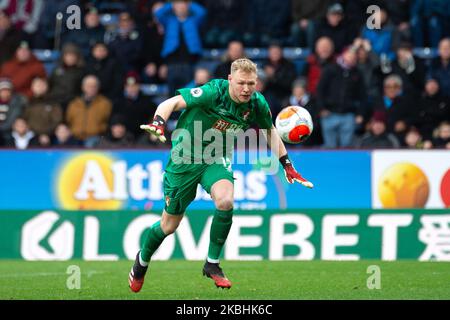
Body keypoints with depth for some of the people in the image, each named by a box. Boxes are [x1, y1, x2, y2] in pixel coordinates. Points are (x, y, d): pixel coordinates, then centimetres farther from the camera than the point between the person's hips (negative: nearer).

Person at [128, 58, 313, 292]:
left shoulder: (257, 104, -11)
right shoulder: (214, 92, -25)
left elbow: (270, 132, 10)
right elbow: (171, 103, -24)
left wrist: (287, 166, 7)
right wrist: (158, 124, -43)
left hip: (216, 158, 3)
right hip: (185, 157, -3)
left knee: (225, 200, -28)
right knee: (170, 224, 6)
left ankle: (212, 264, -10)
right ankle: (142, 261, 38)